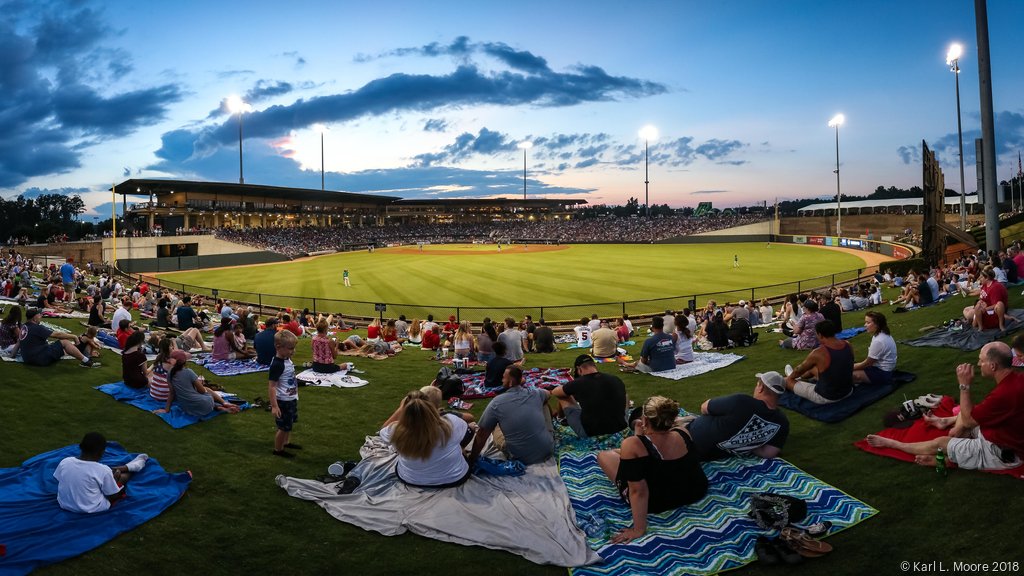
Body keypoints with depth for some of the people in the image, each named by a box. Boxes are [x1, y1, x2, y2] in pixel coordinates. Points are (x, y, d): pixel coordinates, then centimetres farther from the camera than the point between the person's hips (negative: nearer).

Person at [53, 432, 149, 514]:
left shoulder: (64, 462, -13)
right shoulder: (103, 470, -25)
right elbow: (113, 497, -14)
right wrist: (115, 479, 4)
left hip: (64, 505, 5)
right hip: (93, 510, -5)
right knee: (123, 477, 15)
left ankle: (127, 467, 44)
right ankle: (131, 467, 47)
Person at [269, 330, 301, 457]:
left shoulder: (287, 360, 1)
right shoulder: (277, 364, -26)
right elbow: (271, 386, -26)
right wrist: (274, 406, -28)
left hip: (291, 399, 9)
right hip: (283, 401, -9)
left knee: (289, 423, 25)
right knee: (283, 427, 5)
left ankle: (287, 442, 44)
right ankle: (278, 450, 23)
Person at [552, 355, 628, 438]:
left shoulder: (578, 383, -13)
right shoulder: (616, 380, -3)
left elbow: (554, 392, 7)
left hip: (590, 433, -3)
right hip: (619, 428, 3)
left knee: (563, 397, 14)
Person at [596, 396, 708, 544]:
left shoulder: (633, 445, -30)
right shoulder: (682, 434, -13)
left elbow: (638, 491, -29)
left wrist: (639, 529, -22)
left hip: (657, 504, -5)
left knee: (603, 455, 7)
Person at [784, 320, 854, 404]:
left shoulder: (818, 353, -25)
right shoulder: (848, 345, -8)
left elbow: (799, 370, -5)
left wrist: (791, 376, 18)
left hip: (827, 398, -6)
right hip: (848, 392, 6)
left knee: (788, 380, 12)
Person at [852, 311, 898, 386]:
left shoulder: (878, 341, -24)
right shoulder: (884, 334, 4)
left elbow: (867, 363, -15)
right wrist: (854, 365, 6)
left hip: (882, 374, -10)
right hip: (884, 369, 10)